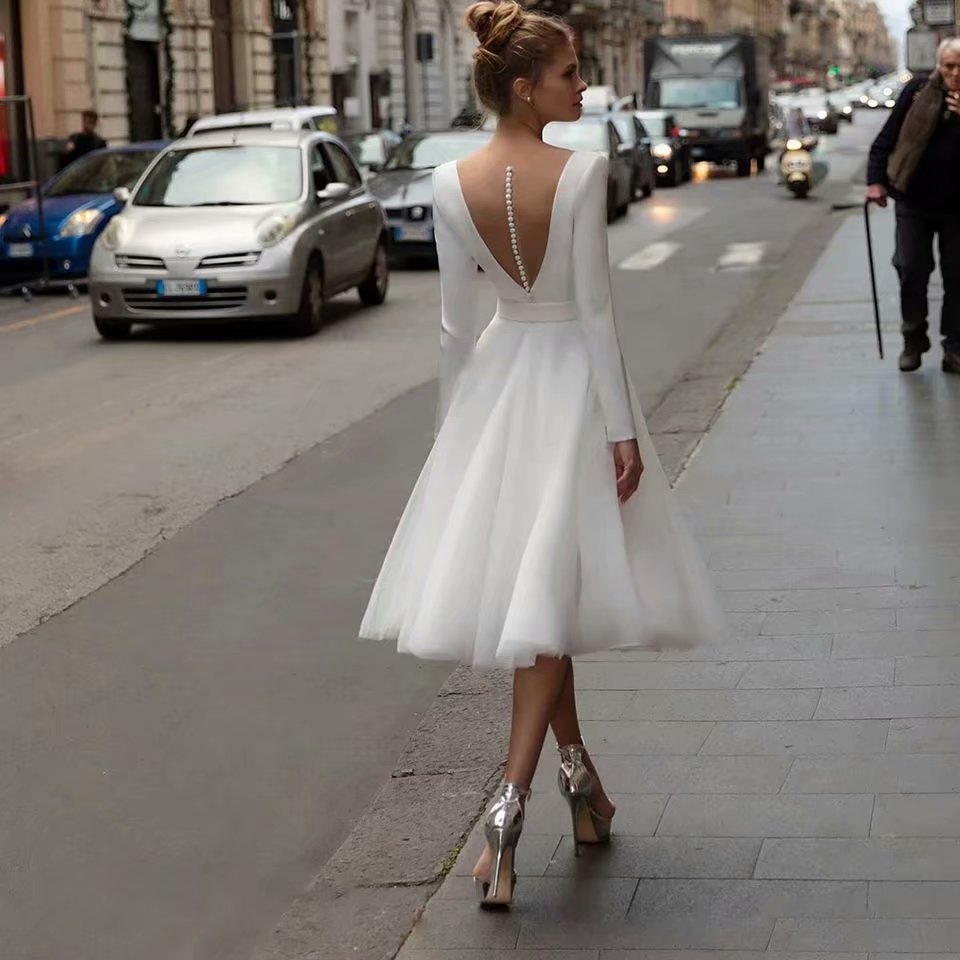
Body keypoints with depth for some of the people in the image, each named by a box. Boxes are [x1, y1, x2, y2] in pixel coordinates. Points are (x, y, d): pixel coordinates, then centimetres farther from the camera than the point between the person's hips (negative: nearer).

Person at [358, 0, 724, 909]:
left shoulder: (451, 185, -4)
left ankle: (578, 773, 27)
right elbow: (594, 309, -15)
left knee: (525, 585, 15)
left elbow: (456, 322, 1)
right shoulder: (582, 171, -16)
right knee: (547, 591, -1)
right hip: (571, 382, -4)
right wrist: (622, 427, -10)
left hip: (496, 377, 4)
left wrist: (450, 422, 12)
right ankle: (510, 799, -10)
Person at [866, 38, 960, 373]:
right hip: (914, 203, 0)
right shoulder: (917, 91, -6)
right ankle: (914, 340, 20)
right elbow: (887, 137, -1)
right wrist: (875, 179, -8)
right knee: (911, 271, 3)